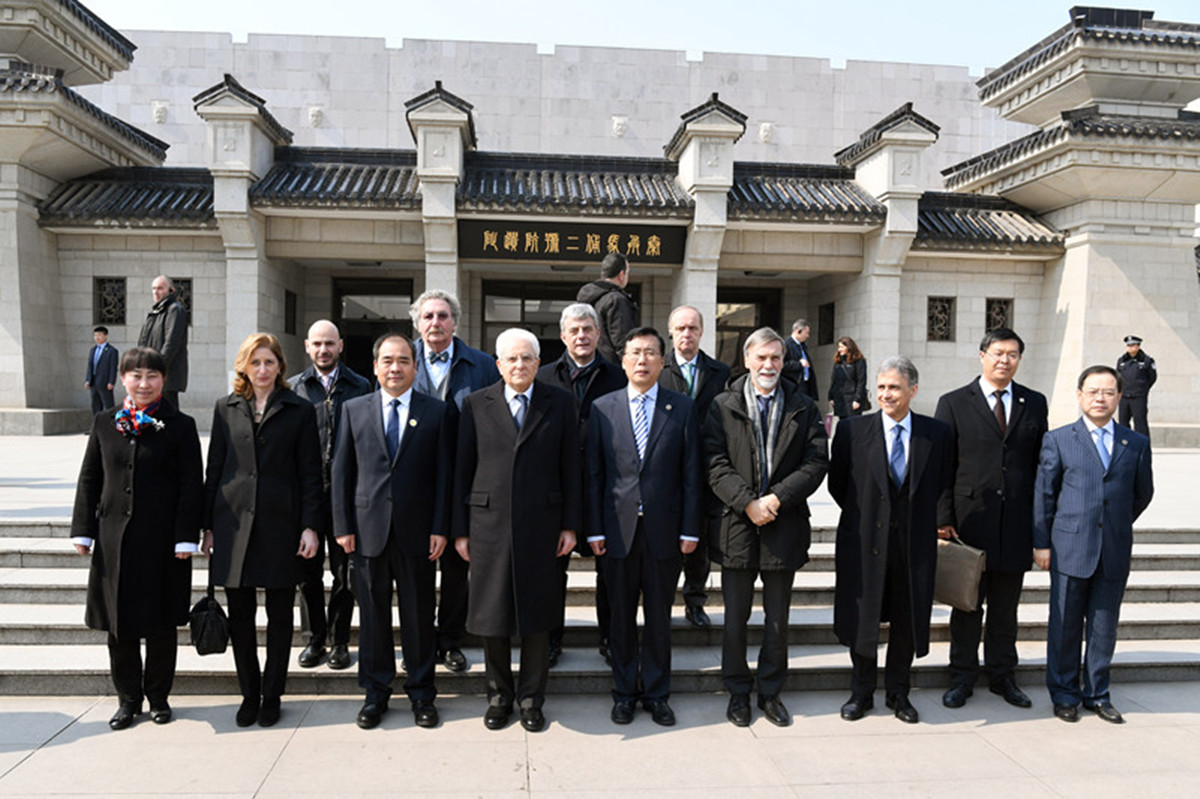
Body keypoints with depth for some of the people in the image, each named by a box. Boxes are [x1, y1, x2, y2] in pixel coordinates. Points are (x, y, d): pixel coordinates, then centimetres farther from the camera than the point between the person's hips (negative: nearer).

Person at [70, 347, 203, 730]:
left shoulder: (180, 426, -4)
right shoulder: (105, 423, 6)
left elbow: (192, 485, -5)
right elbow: (89, 479, 10)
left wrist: (186, 537, -10)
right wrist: (83, 531, 4)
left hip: (162, 540, -3)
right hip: (114, 538, 3)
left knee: (160, 624, 9)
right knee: (118, 623, 11)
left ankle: (158, 696, 26)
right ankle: (128, 698, 28)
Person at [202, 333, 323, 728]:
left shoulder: (300, 410, 2)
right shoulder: (227, 408, 9)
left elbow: (310, 473, 0)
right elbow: (214, 469, 9)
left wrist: (310, 525, -6)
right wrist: (208, 525, 5)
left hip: (281, 525, -2)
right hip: (234, 522, 2)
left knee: (280, 615, 7)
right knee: (240, 614, 8)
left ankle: (271, 696, 21)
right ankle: (249, 694, 24)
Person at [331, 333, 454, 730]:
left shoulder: (438, 412, 2)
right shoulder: (354, 410, 7)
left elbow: (444, 474, 0)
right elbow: (342, 471, 6)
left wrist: (440, 528, -5)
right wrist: (343, 526, 0)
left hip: (417, 533, -1)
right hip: (368, 530, 1)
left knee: (419, 616, 8)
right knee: (373, 616, 11)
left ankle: (421, 693, 24)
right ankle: (376, 693, 27)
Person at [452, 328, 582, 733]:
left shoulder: (559, 403, 4)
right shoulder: (476, 405, 4)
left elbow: (570, 468, 4)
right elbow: (462, 469, 4)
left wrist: (570, 525, 0)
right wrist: (460, 529, 1)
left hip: (541, 525, 0)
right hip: (488, 524, 0)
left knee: (537, 615, 8)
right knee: (492, 614, 9)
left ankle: (531, 699, 25)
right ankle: (499, 695, 28)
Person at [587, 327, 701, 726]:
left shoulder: (682, 408, 2)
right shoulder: (602, 407, 3)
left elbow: (691, 472, 1)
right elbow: (594, 473, 3)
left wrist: (690, 529, -3)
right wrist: (594, 529, -2)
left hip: (664, 530, 0)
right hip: (618, 529, 0)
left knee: (660, 618, 11)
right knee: (621, 617, 11)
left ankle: (657, 694, 27)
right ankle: (624, 692, 27)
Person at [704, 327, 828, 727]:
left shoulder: (804, 408, 5)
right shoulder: (723, 406, 1)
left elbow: (816, 462, -2)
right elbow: (715, 464, -5)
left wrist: (778, 498, -13)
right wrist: (748, 503, -16)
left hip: (784, 525, 1)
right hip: (736, 524, -1)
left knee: (778, 620, 12)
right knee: (735, 618, 9)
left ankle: (771, 692, 29)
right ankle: (738, 692, 26)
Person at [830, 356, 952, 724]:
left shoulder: (937, 433, 0)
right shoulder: (852, 430, -4)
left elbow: (944, 485, 9)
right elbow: (837, 484, 3)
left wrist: (923, 520, 5)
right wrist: (863, 514, 4)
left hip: (915, 544, 1)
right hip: (865, 542, -1)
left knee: (908, 622, 12)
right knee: (862, 621, 9)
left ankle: (897, 691, 32)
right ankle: (862, 692, 28)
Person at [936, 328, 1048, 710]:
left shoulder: (1035, 403, 8)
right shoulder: (953, 403, 0)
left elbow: (1041, 463, 9)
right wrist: (943, 517, -8)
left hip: (1016, 524, 2)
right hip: (970, 521, -2)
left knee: (1006, 607, 13)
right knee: (967, 606, 8)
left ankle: (1002, 676, 29)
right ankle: (962, 677, 21)